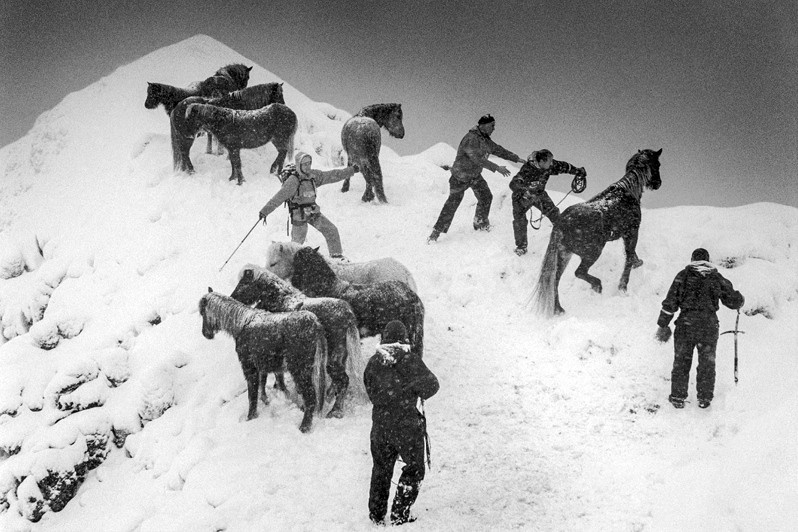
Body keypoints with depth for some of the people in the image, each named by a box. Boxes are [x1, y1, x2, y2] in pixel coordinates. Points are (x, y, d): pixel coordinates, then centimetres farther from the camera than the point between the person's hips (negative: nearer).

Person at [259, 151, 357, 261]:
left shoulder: (313, 175, -2)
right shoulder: (293, 180, -22)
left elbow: (331, 175, 6)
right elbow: (278, 197, -25)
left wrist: (351, 170, 8)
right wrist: (265, 211, -28)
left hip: (313, 212, 6)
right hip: (299, 215, -6)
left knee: (331, 230, 3)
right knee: (297, 242, 4)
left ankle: (337, 255, 17)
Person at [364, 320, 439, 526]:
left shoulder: (373, 362, -1)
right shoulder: (410, 360, -13)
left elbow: (370, 390, 8)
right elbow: (431, 385, -8)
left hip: (380, 424, 4)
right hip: (407, 425, -4)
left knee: (381, 469, 19)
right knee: (414, 469, 11)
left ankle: (377, 513, 24)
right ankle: (399, 514, 7)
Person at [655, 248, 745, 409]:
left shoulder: (683, 275, 4)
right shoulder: (717, 278, 7)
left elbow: (670, 302, 0)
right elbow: (733, 301, 11)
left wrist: (663, 324, 5)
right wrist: (740, 299, 35)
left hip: (686, 322, 0)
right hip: (709, 324, 1)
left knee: (681, 361, 10)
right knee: (707, 363, 14)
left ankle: (678, 397, 9)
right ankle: (704, 397, 15)